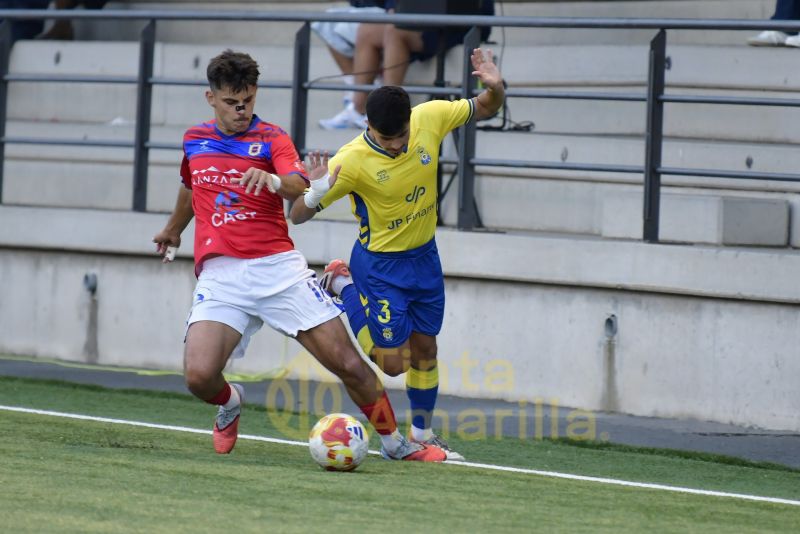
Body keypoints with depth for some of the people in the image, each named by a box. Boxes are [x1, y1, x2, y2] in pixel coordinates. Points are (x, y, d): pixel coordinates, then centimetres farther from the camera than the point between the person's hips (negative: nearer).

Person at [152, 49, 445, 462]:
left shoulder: (272, 138, 3)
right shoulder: (194, 140, 14)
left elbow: (300, 188, -17)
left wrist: (274, 180, -40)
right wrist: (173, 229, 53)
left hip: (278, 267, -2)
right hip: (220, 276, 2)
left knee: (348, 363, -6)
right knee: (199, 376, -20)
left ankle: (394, 443, 15)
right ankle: (230, 403, 17)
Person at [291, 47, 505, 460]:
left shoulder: (430, 118, -16)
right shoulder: (351, 162, -28)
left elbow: (484, 109, 2)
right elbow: (297, 216, -23)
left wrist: (494, 88, -22)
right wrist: (315, 191, -46)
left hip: (424, 256, 4)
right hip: (379, 264, -4)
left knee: (425, 350, 13)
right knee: (393, 362, -1)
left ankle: (422, 434, 32)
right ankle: (343, 286, 19)